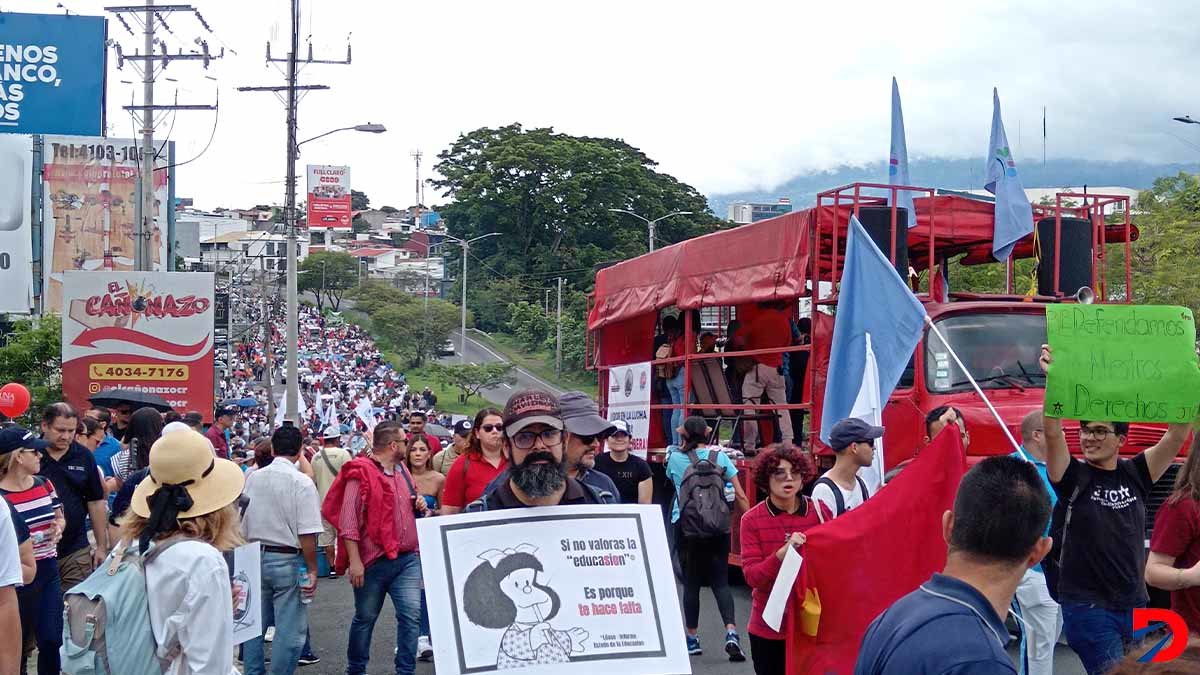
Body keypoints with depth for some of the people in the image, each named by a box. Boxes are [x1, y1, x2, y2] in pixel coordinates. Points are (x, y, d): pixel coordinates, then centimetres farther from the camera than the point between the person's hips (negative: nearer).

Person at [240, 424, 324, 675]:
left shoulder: (253, 478, 3)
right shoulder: (301, 482, -13)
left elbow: (242, 525, 11)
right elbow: (307, 534, -16)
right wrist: (312, 570, -7)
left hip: (255, 557, 6)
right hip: (288, 560, -6)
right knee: (289, 630, 2)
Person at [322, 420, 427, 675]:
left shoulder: (402, 470, 13)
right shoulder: (360, 474, -10)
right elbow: (348, 522, -14)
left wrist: (419, 507, 7)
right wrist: (354, 561, -19)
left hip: (407, 558, 5)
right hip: (373, 561, -5)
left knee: (411, 615, -4)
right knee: (365, 618, 9)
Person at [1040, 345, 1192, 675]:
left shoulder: (1135, 474, 5)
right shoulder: (1072, 477, -4)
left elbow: (1177, 434, -4)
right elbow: (1052, 431, -20)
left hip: (1135, 606, 5)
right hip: (1087, 607, -4)